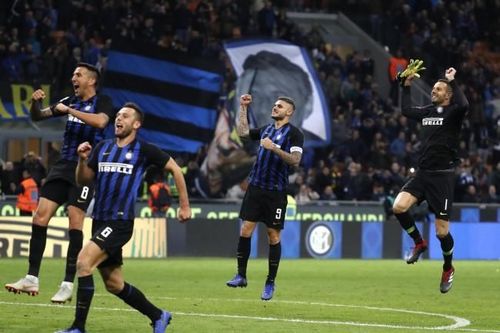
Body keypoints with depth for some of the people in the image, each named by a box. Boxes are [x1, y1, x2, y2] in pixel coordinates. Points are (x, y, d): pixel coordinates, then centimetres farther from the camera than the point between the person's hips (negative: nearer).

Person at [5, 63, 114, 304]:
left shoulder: (102, 102, -3)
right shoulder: (70, 101, 15)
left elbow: (100, 121, -24)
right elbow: (38, 116, 20)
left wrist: (69, 110, -19)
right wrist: (35, 102, -2)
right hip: (63, 166, 6)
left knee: (75, 220, -11)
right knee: (40, 216, -3)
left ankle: (68, 285, -7)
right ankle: (32, 279, 0)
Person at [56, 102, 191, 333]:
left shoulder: (143, 150, -3)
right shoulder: (102, 148, 12)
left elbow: (174, 169, 5)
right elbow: (83, 180, 15)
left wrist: (184, 206, 5)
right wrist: (83, 159, -4)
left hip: (120, 222, -7)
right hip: (99, 220, 7)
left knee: (83, 262, -23)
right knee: (114, 284, 11)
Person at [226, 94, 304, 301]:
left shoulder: (293, 133, -5)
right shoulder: (266, 130, 14)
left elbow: (295, 160, -15)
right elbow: (242, 132, 21)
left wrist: (275, 148, -23)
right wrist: (243, 108, 19)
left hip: (275, 192, -5)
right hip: (255, 187, 5)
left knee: (273, 235, 1)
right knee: (246, 230, -1)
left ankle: (270, 283, 8)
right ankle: (241, 276, 6)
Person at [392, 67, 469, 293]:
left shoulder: (452, 113, -6)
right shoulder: (427, 111, 12)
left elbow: (463, 105, -30)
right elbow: (406, 109, 29)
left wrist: (452, 81, -20)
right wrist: (406, 85, 23)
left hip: (442, 175, -6)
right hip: (422, 173, 6)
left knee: (442, 231, -3)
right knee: (399, 207, -17)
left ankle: (448, 270, 22)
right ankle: (419, 243, 7)